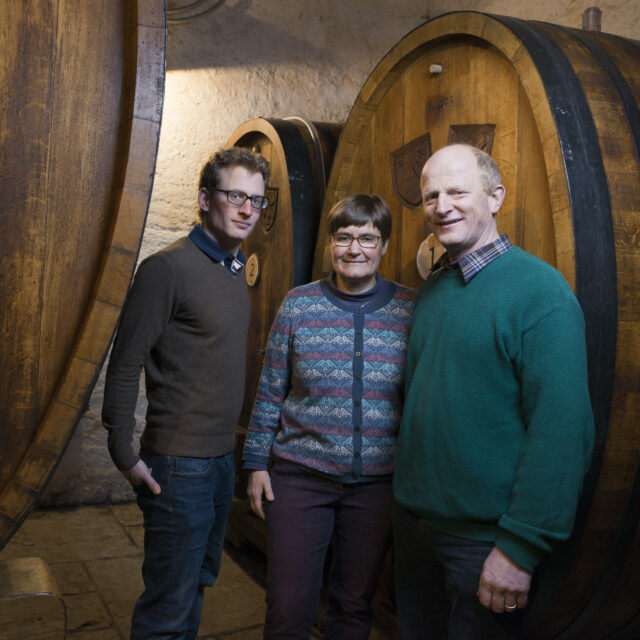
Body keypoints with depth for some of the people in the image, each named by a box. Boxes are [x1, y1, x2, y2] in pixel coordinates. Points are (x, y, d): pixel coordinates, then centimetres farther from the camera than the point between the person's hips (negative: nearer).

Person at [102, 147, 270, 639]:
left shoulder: (235, 272, 11)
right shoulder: (168, 267, -15)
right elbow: (125, 365, -15)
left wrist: (236, 444, 15)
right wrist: (125, 456, -15)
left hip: (222, 458, 8)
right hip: (180, 463, -8)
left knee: (197, 584, 22)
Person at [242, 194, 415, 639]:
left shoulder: (410, 310, -3)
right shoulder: (299, 304, -3)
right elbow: (270, 391, 3)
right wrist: (256, 463, 3)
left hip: (377, 481, 1)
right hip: (300, 476, 0)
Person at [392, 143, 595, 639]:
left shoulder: (540, 290, -16)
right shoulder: (431, 290, 7)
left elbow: (562, 431, -21)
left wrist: (522, 545, -22)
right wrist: (408, 493, 10)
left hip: (485, 536, -7)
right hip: (412, 518, 7)